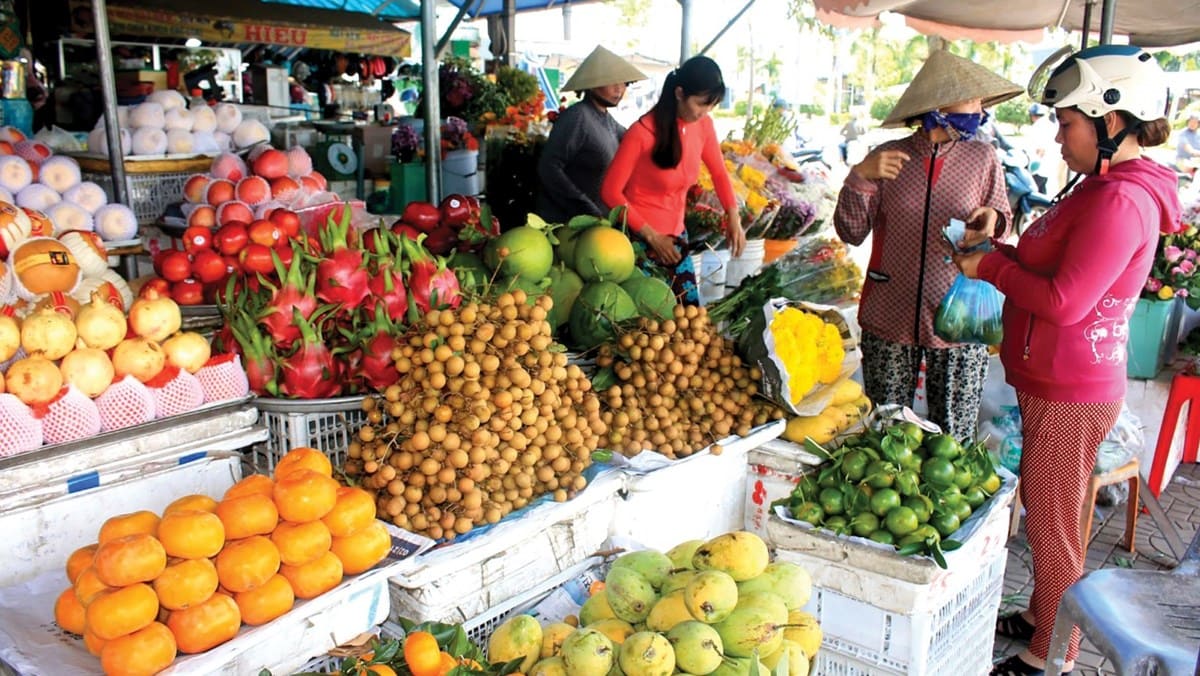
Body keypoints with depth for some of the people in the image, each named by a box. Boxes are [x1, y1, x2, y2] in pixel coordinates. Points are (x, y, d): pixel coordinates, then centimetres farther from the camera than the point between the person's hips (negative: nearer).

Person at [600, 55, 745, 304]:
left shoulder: (703, 125, -2)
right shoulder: (643, 132, -20)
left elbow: (718, 172, 15)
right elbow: (611, 191, -14)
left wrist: (733, 217, 0)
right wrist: (651, 236, -15)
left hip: (675, 235, 6)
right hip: (640, 239, -6)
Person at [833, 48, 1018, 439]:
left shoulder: (982, 158, 0)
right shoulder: (887, 158, -2)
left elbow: (1002, 218, 11)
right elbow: (851, 233, -2)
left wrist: (993, 217, -12)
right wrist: (860, 177, -16)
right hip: (890, 319, 0)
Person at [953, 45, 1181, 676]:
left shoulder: (1120, 202, -22)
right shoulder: (1107, 187, 12)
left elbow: (1064, 300, -26)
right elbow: (1053, 266, 18)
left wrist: (989, 265, -14)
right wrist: (997, 247, 4)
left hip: (1069, 394, -10)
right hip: (1051, 383, 10)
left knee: (1051, 526, 5)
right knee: (1041, 509, 23)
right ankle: (1041, 616, 41)